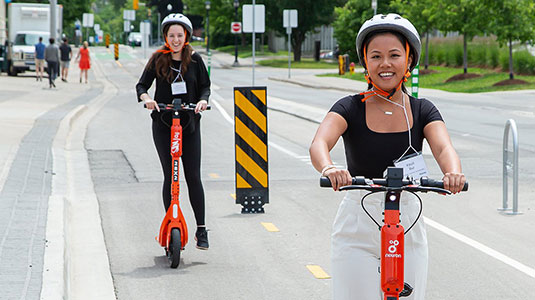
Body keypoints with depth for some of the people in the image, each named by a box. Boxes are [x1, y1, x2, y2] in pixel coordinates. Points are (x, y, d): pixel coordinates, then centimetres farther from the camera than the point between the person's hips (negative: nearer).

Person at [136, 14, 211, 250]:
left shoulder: (194, 59, 3)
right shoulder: (158, 59, 1)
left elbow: (205, 85, 6)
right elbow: (142, 84, 1)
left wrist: (203, 100, -15)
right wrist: (146, 98, -20)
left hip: (190, 124, 0)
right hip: (163, 125, 0)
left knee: (193, 177, -3)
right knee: (170, 177, -2)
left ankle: (201, 229, 5)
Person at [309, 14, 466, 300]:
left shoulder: (422, 111, 3)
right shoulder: (350, 108, -4)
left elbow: (443, 148, -15)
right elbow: (319, 143, -22)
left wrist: (452, 171, -39)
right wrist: (329, 169, -46)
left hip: (408, 228, 2)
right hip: (357, 229, -2)